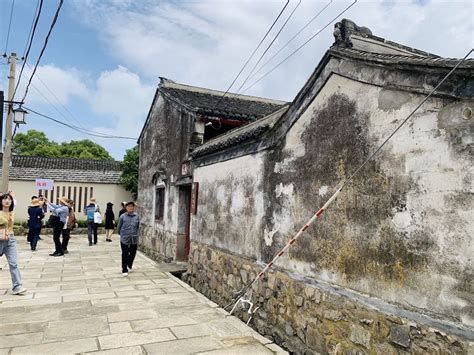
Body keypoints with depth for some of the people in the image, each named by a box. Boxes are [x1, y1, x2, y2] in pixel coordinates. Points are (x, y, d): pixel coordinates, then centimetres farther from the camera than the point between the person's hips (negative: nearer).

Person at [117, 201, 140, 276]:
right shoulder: (122, 216, -5)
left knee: (132, 254, 14)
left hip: (134, 239, 3)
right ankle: (124, 270, 10)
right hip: (124, 239, -3)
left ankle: (129, 266, 39)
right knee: (125, 255, -1)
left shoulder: (137, 216, 2)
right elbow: (119, 227, 6)